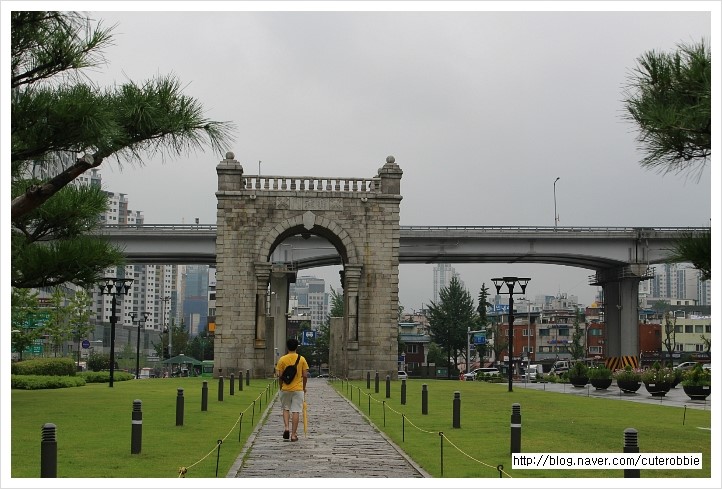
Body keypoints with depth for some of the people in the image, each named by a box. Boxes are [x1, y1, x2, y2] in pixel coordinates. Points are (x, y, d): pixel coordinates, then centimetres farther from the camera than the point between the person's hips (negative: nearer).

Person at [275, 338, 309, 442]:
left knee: (286, 409, 18)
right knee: (296, 411, 2)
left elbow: (280, 376, -4)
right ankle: (293, 434, 2)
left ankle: (286, 427, -2)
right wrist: (304, 387, 11)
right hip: (298, 389, 0)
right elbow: (305, 375, -3)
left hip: (286, 389, 0)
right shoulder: (302, 359, -3)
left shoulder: (282, 359, -4)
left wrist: (281, 387, 11)